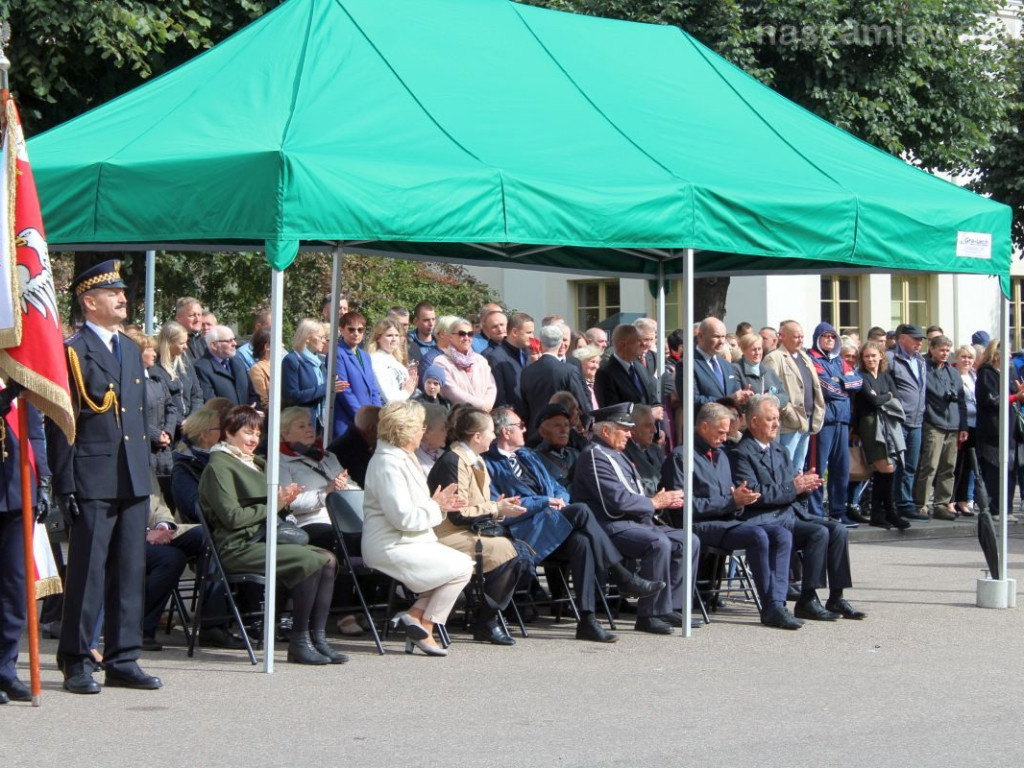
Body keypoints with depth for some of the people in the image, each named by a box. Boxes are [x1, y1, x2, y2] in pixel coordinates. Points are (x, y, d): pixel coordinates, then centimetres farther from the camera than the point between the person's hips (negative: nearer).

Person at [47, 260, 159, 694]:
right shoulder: (72, 352, -7)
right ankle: (76, 662, 5)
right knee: (87, 572, -3)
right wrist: (66, 484, -13)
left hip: (133, 478, 7)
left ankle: (122, 661, 15)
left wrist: (145, 468, 15)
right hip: (93, 479, -7)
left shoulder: (130, 349, 17)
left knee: (130, 570, 8)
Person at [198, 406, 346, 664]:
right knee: (311, 561, -26)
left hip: (263, 540, 9)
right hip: (237, 548, -9)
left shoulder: (254, 464, 25)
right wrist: (273, 506, -8)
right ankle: (298, 642, -21)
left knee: (328, 559, -13)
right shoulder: (218, 466, -3)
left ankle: (318, 638, -18)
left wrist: (284, 500, 4)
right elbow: (233, 517, -14)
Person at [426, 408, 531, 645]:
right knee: (505, 550, -25)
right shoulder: (453, 461, -15)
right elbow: (457, 514, -19)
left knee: (522, 553, -7)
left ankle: (491, 615, 0)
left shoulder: (475, 460, 17)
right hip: (449, 536, -10)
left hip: (470, 532, 10)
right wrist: (496, 510, -13)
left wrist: (500, 506, 2)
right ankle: (485, 623, -13)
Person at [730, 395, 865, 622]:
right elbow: (754, 494, -18)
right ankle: (807, 601, -19)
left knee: (838, 529, -11)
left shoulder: (780, 450, 21)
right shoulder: (741, 454, -6)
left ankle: (836, 598, -9)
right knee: (819, 533, -25)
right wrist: (793, 488, -17)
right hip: (767, 520, -8)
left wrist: (805, 484, -5)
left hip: (793, 512, 8)